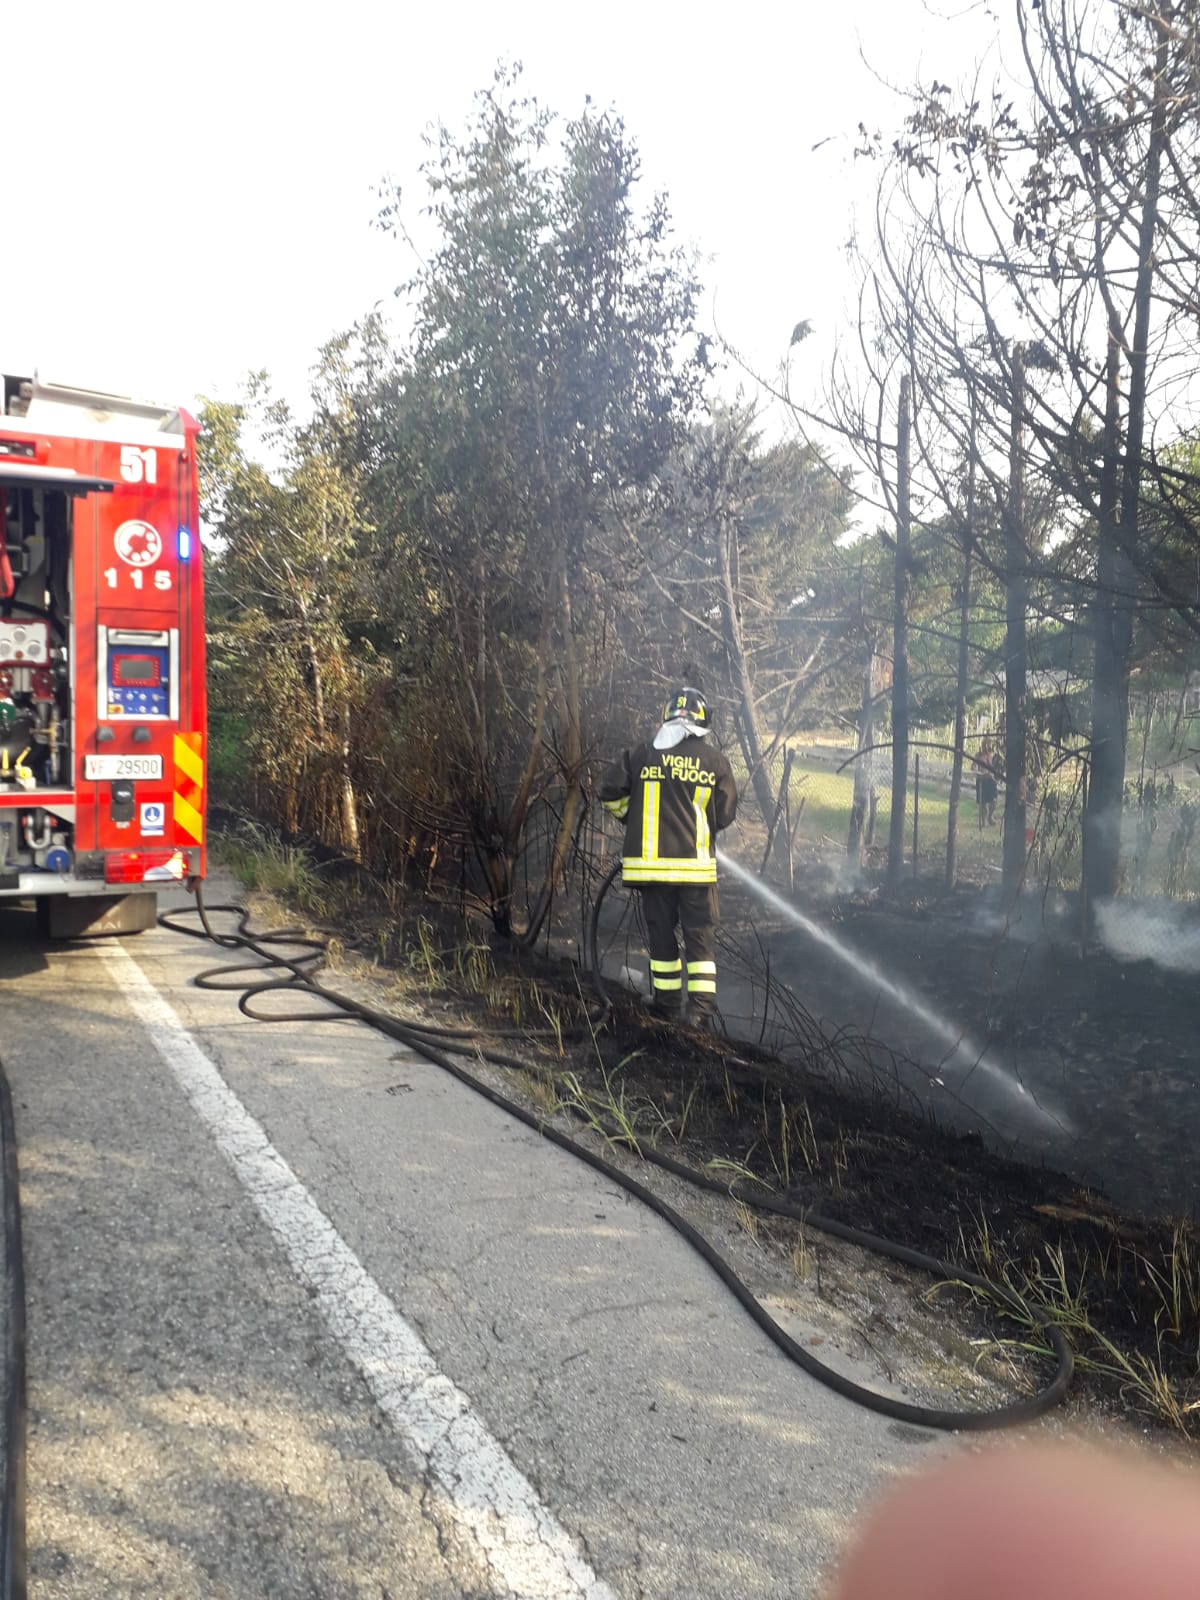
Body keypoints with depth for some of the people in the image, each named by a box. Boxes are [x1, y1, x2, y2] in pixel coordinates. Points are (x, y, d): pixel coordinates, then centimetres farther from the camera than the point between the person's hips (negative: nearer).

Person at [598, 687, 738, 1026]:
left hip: (651, 860, 1)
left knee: (661, 934, 11)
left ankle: (667, 1004, 17)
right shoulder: (715, 760, 0)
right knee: (701, 937, 6)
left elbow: (610, 791, 3)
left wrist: (632, 819, 20)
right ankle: (702, 1008, 1)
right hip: (697, 864, -1)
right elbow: (726, 814, 4)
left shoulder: (642, 753, 1)